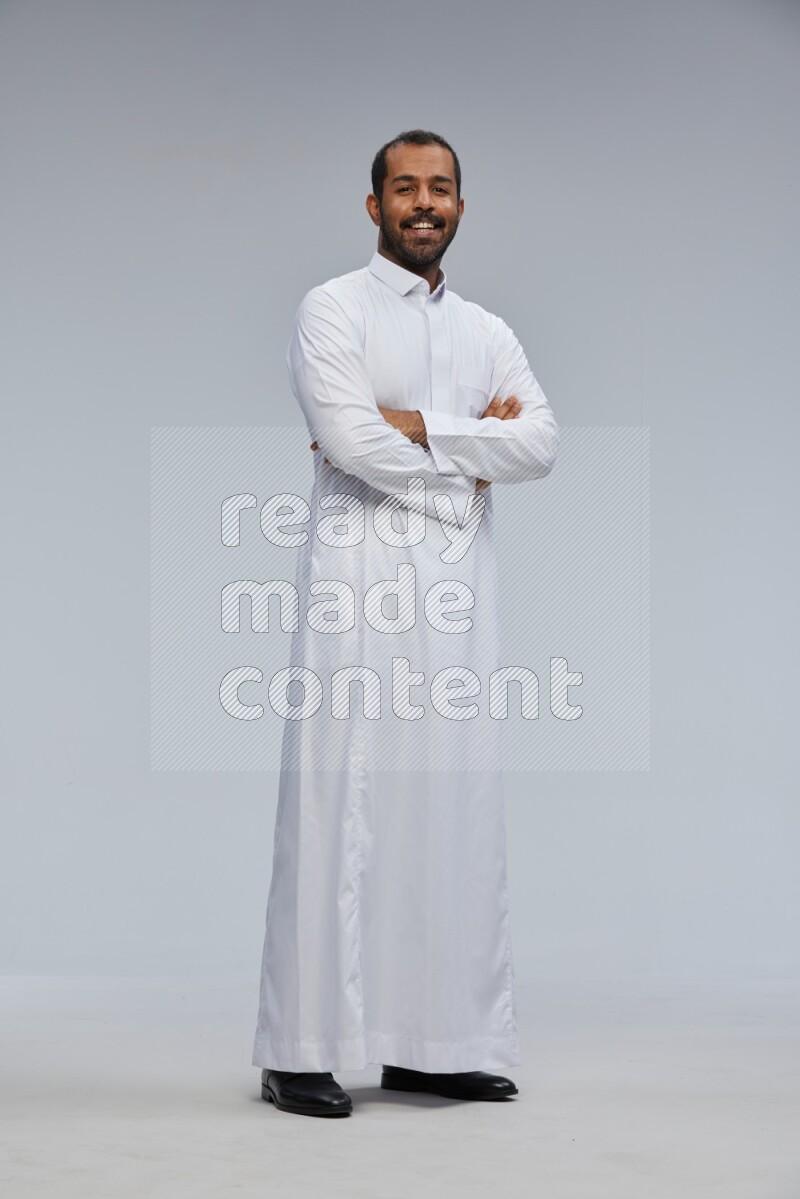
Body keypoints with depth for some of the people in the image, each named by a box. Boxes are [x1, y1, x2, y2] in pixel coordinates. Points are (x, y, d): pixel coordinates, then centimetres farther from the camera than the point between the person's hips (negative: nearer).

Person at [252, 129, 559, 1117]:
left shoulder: (487, 331, 18)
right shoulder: (333, 310, 3)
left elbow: (541, 445, 1)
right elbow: (348, 441, -12)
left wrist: (416, 426, -8)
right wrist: (470, 455, -1)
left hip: (458, 590, 5)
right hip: (361, 580, -5)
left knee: (455, 802, 4)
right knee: (340, 802, -7)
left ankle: (433, 1042, 12)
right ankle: (302, 1051, -2)